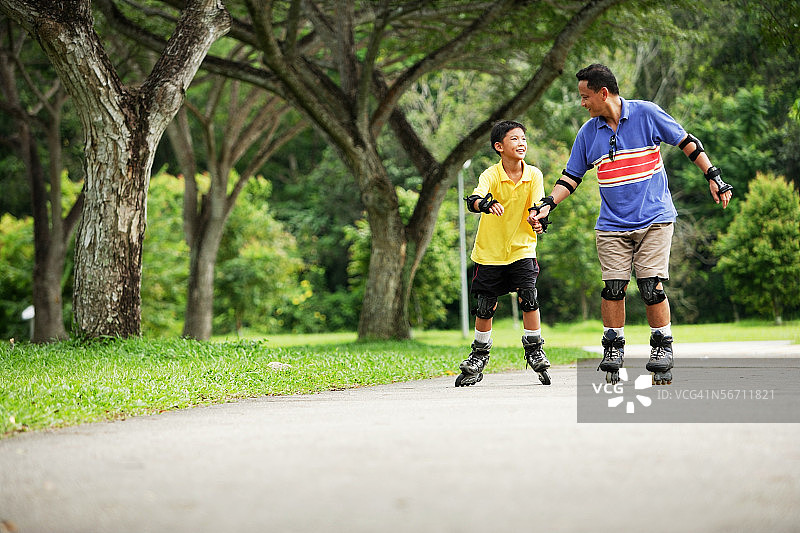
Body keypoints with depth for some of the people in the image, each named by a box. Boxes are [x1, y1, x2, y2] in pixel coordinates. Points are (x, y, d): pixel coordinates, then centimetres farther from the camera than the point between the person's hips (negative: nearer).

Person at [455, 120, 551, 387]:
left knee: (528, 298, -16)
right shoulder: (491, 175, -13)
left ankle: (534, 351, 0)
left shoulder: (534, 175, -5)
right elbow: (473, 199, -29)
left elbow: (538, 204, -10)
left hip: (522, 248, 1)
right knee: (485, 307, 5)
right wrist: (485, 204, -52)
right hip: (490, 251, -1)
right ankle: (479, 357, 25)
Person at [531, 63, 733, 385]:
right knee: (613, 288, -6)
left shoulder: (646, 113, -4)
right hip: (612, 224, 3)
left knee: (652, 287, -11)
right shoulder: (588, 132, 5)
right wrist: (547, 206, 0)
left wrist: (713, 177, -2)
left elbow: (687, 142, 2)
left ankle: (662, 349, 4)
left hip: (654, 219, -3)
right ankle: (613, 350, 10)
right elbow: (571, 176, 12)